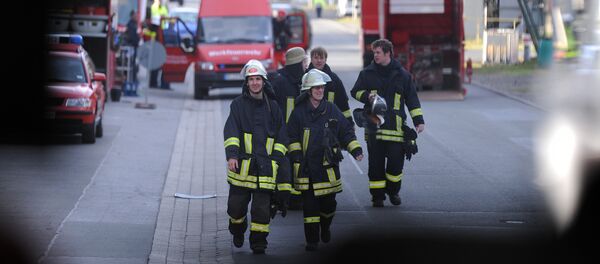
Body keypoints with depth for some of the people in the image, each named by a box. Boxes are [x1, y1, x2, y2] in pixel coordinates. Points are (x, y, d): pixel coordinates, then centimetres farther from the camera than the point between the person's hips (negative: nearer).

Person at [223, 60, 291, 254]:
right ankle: (238, 229, 32)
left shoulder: (272, 107, 11)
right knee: (236, 206, 3)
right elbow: (231, 131, -6)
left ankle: (258, 243, 5)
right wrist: (232, 155, -20)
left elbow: (281, 136, 15)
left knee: (262, 208, -5)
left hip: (265, 166, 1)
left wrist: (275, 159, 3)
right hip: (242, 165, -1)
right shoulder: (238, 104, 5)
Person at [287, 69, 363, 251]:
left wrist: (356, 150, 1)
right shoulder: (299, 112, 0)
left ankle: (325, 227, 36)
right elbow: (292, 137, 2)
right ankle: (312, 240, 5)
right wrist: (296, 157, -6)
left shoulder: (331, 110, 6)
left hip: (328, 166, 2)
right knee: (309, 204, -3)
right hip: (307, 166, -2)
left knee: (328, 202, 6)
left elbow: (346, 131, 12)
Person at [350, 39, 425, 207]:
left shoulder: (402, 75, 7)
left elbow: (412, 99, 10)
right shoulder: (367, 73, 8)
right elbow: (355, 92, 16)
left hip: (395, 126, -1)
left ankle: (393, 191, 18)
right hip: (373, 125, 1)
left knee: (396, 161, -3)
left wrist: (418, 121, 4)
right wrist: (368, 96, -6)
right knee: (375, 162, 0)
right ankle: (377, 195, 8)